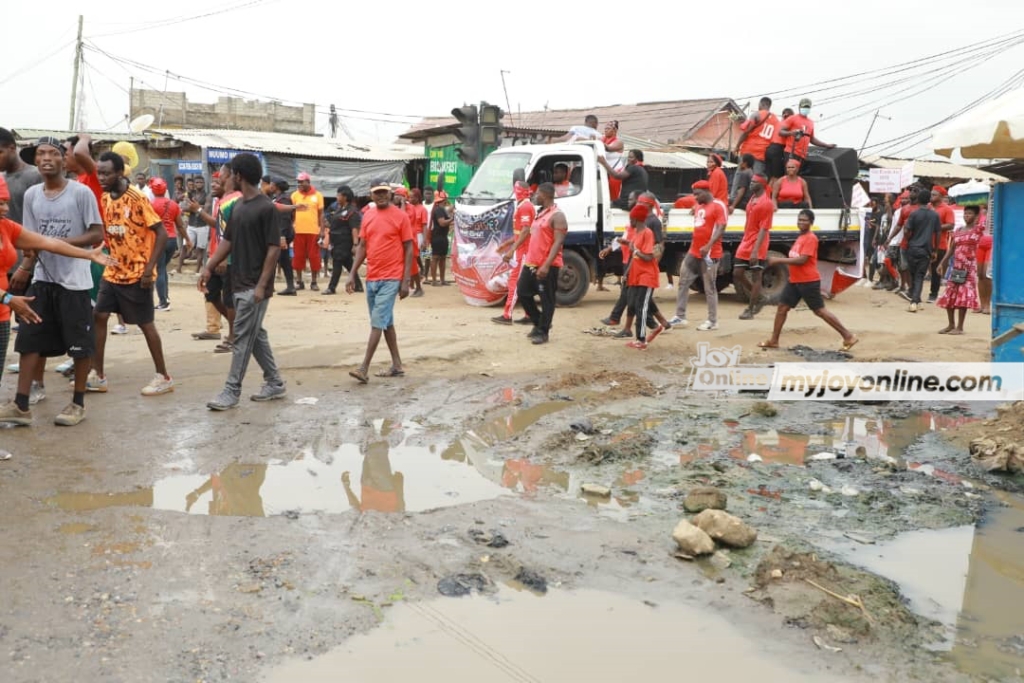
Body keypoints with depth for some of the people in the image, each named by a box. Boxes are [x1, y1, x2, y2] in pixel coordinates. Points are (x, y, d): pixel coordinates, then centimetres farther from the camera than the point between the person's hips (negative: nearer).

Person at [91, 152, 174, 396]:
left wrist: (149, 268, -22)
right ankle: (97, 375, 14)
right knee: (99, 317, 4)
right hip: (112, 272, 7)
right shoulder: (104, 200, 5)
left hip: (136, 274, -7)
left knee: (145, 323, -1)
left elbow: (161, 233, -18)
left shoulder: (137, 199, -16)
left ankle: (164, 377, 10)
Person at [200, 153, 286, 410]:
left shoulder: (266, 207, -15)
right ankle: (275, 383, 23)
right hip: (239, 283, 9)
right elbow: (227, 241, 17)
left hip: (255, 286, -9)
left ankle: (232, 391, 2)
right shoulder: (238, 206, 11)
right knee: (255, 334, 13)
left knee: (243, 337, -4)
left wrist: (262, 285, -20)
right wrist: (209, 268, 9)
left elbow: (274, 248, -16)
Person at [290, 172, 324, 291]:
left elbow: (321, 214, 6)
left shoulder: (317, 195, 5)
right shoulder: (295, 195, 6)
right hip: (298, 231, 1)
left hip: (313, 231, -1)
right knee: (298, 256, 4)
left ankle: (313, 282, 10)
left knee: (314, 256, 2)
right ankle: (299, 281, 12)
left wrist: (322, 230, -1)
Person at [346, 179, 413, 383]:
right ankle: (397, 365, 22)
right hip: (371, 278, 6)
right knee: (386, 322, 13)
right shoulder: (367, 216, 9)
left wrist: (406, 280, -11)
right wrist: (352, 274, 6)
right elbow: (362, 247, 13)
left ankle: (364, 368, -9)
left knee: (377, 322, -9)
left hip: (391, 279, -6)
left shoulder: (401, 216, -6)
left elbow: (408, 249, -6)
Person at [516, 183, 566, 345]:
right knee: (523, 293, 12)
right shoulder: (540, 213, 18)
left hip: (547, 266, -10)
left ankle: (543, 332, 8)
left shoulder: (557, 215, -12)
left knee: (546, 300, 0)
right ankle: (539, 323, 26)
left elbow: (558, 243, -19)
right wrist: (529, 259, 22)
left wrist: (546, 265, -26)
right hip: (531, 263, 10)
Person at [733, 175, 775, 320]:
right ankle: (758, 299, 24)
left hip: (757, 248, -9)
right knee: (737, 273, 9)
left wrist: (755, 250, -25)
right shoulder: (752, 198, 12)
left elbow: (764, 229, -19)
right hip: (746, 244, 9)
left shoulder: (766, 203, -15)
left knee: (756, 277, 0)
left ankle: (750, 310, 5)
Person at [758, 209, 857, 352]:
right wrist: (780, 262, 10)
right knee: (782, 307, 6)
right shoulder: (801, 237, 15)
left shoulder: (811, 238, -15)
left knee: (820, 310, -4)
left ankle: (848, 337, 6)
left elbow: (801, 260, -24)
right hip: (794, 280, 9)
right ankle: (774, 341, 13)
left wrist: (778, 261, -22)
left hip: (809, 281, -9)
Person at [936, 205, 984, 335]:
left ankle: (960, 327, -3)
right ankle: (951, 325, 16)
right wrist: (942, 262, 13)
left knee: (963, 296, -7)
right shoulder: (958, 231, 13)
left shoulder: (978, 229, -1)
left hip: (969, 267, -6)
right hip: (956, 266, 6)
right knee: (949, 295, 5)